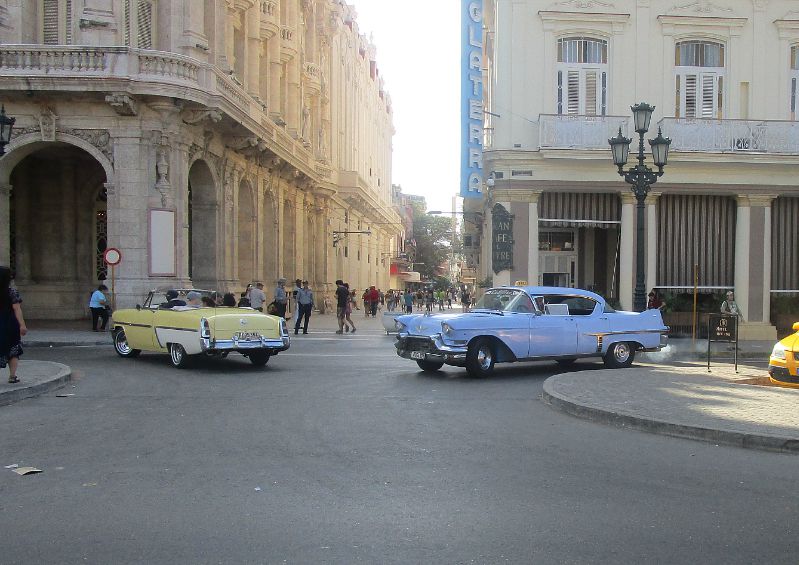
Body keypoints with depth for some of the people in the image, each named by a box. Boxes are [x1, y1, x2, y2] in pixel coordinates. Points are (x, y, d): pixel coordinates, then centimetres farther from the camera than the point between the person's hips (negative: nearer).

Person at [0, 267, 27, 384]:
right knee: (14, 351, 8)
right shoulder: (12, 291, -10)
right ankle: (12, 376, 6)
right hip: (11, 325, -4)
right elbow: (17, 309, -16)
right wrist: (22, 325, -19)